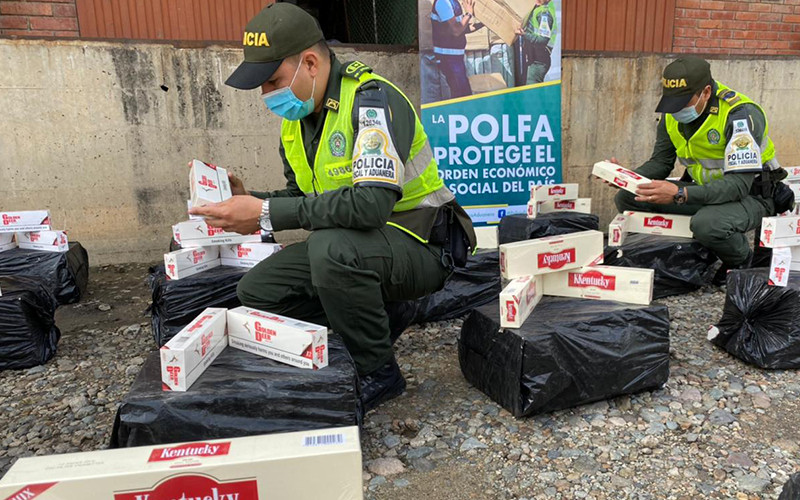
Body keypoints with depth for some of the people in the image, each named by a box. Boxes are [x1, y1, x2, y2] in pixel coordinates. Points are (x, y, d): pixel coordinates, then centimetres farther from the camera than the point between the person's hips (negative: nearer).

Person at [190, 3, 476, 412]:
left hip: (420, 245, -7)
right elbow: (302, 197, 14)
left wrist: (268, 214, -30)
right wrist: (250, 201, -6)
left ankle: (378, 372, -12)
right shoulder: (297, 118, 5)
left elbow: (372, 202, -35)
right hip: (348, 245, 8)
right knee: (257, 290, -5)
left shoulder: (371, 99, -21)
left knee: (332, 248, -37)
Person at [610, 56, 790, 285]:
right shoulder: (673, 113, -4)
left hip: (752, 193, -7)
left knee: (707, 224, -41)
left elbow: (739, 184, -32)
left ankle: (742, 262, -3)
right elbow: (660, 162, 3)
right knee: (628, 198, -10)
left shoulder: (740, 114, -25)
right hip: (706, 189, 7)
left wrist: (679, 195, -45)